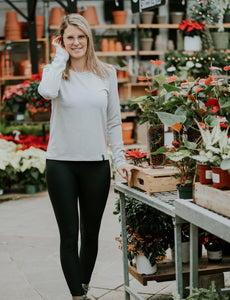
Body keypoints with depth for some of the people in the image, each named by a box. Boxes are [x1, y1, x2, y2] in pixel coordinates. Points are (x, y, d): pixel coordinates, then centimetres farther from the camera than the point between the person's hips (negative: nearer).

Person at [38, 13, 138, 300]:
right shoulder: (55, 70, 2)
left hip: (96, 164, 2)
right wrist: (61, 56, -11)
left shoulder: (107, 73, 8)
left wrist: (119, 158, 0)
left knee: (91, 234, 11)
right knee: (69, 235, 0)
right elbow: (47, 92, -24)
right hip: (61, 163, -2)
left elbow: (114, 121, 9)